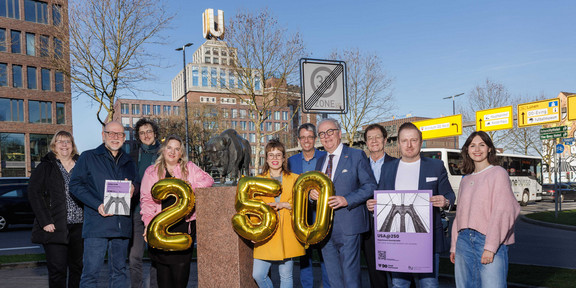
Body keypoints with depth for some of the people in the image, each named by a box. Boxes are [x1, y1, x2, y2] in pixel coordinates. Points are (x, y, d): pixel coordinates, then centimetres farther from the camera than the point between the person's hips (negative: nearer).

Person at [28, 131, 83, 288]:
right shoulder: (46, 167, 4)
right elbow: (34, 193, -3)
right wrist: (45, 221, -12)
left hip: (79, 226, 3)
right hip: (55, 227, -3)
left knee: (78, 268, 8)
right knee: (57, 270, -4)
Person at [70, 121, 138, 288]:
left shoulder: (129, 163, 18)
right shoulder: (88, 158, 5)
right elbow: (75, 185, -2)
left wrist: (132, 191, -2)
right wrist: (98, 205, -14)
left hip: (122, 226, 4)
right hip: (97, 223, -4)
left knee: (119, 271, 10)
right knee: (91, 271, -6)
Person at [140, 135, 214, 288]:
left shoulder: (189, 168, 11)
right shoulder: (151, 171, 11)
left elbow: (208, 180, 5)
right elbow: (146, 199, 6)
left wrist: (191, 186, -13)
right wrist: (148, 223, -8)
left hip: (184, 225, 0)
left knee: (181, 265, -5)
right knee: (163, 268, 1)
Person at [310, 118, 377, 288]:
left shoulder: (357, 156, -1)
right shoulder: (321, 161, 17)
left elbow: (370, 186, -7)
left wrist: (347, 200, -20)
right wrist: (311, 193, -2)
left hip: (348, 227, -6)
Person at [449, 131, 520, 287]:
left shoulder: (498, 173, -1)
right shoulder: (465, 181, 17)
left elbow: (504, 212, -10)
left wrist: (490, 246, -17)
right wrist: (454, 246, 16)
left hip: (488, 241, -5)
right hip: (464, 241, 6)